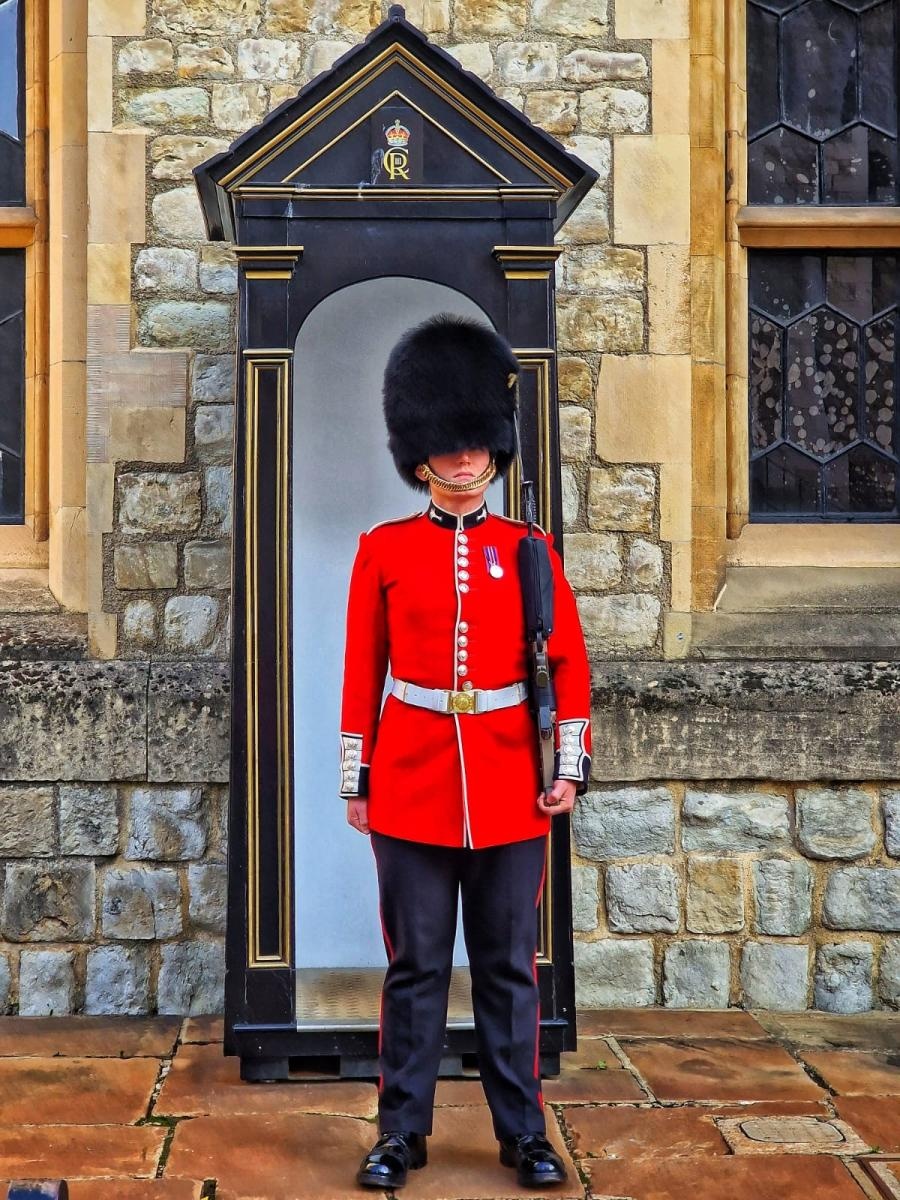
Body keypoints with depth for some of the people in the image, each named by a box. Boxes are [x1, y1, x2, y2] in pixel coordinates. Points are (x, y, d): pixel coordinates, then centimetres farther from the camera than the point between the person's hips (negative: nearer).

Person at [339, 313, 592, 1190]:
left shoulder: (527, 550, 3)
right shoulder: (384, 549, 2)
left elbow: (569, 663, 4)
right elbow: (361, 673, 3)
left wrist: (570, 765, -3)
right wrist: (355, 778, 2)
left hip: (510, 783, 1)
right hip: (412, 781, 0)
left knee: (509, 966, 8)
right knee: (415, 964, 7)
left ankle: (523, 1131, 20)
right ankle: (402, 1130, 19)